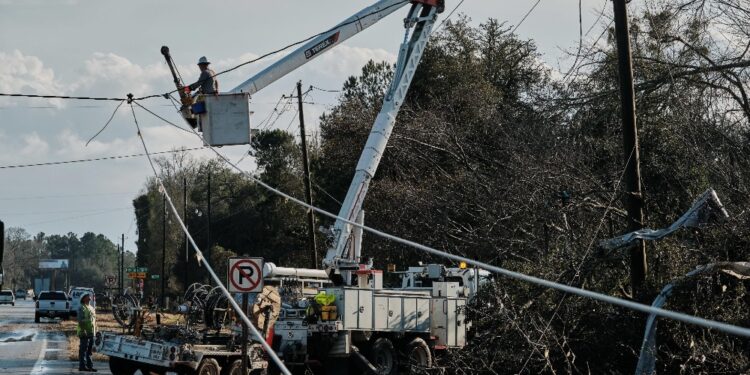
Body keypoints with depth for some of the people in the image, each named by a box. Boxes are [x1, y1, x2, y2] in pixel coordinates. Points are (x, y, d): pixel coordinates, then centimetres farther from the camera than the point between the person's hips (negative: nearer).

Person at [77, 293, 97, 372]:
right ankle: (82, 366, -4)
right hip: (85, 333, -8)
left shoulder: (92, 308, 20)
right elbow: (80, 321, -16)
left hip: (91, 332, 9)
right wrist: (83, 330, -22)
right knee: (83, 350, -6)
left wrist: (95, 331, 17)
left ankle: (89, 365, 17)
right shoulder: (82, 308, -8)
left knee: (89, 350, 12)